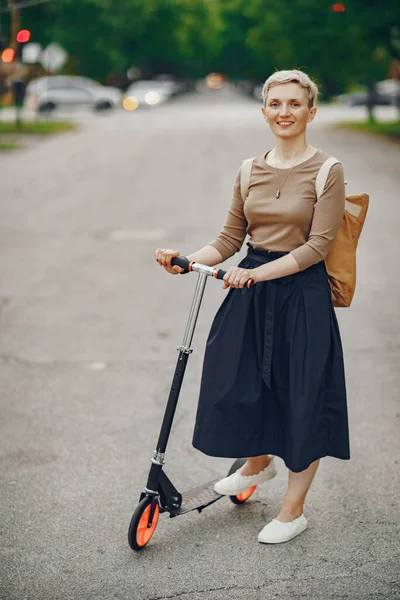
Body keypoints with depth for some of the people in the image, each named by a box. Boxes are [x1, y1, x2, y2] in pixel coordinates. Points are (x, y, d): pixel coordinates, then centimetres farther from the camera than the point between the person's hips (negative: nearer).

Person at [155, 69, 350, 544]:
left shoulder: (326, 171, -7)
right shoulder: (250, 171, 7)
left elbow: (317, 245, -14)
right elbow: (229, 239, 7)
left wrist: (258, 273, -22)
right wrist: (186, 261, -9)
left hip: (302, 295, -5)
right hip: (249, 293, 5)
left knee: (302, 395, 4)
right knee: (240, 383, 12)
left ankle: (293, 509, 22)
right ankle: (259, 463, 44)